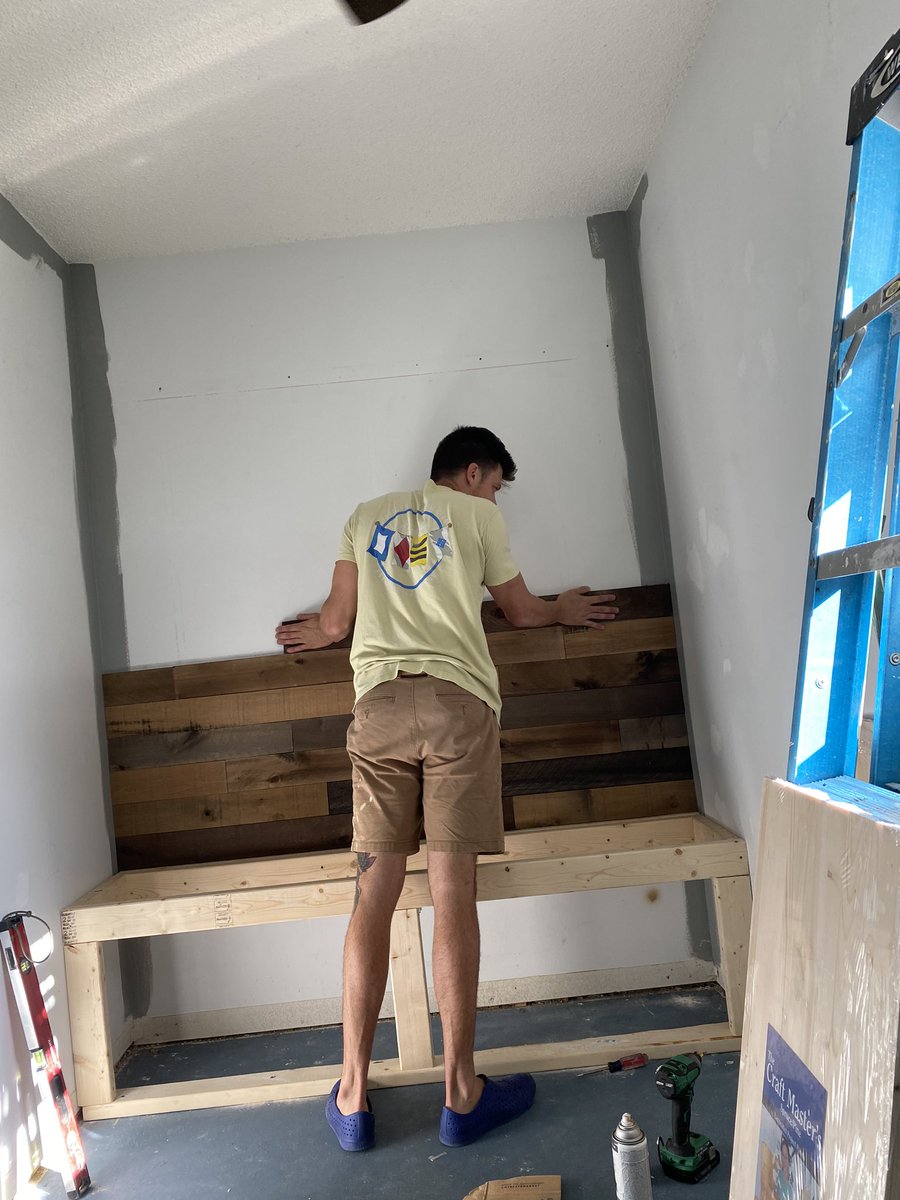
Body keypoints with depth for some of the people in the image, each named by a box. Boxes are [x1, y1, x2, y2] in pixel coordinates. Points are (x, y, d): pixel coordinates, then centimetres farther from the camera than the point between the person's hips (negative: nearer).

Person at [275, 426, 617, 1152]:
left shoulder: (367, 516, 21)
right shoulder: (479, 516, 14)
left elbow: (335, 622, 21)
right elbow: (522, 611, 24)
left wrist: (312, 634, 45)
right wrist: (569, 611, 45)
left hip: (379, 703, 3)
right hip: (457, 699, -3)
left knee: (375, 893, 2)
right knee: (453, 892, -2)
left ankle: (353, 1098, 7)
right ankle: (462, 1095, 5)